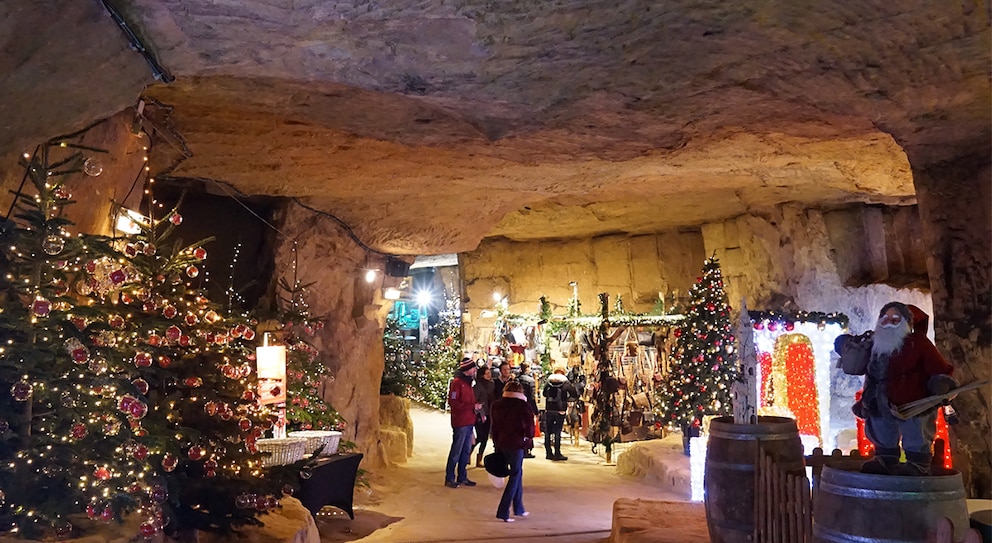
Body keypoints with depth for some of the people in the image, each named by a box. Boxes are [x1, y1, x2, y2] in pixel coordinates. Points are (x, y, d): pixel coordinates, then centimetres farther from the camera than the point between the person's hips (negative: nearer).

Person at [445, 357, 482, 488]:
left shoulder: (468, 382, 16)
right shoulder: (457, 382, -13)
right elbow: (453, 402, -19)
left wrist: (476, 406, 2)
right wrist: (473, 406, -19)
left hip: (469, 422, 9)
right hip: (460, 423, -9)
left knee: (466, 450, 13)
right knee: (456, 451, -3)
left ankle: (462, 477, 22)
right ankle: (449, 478, 6)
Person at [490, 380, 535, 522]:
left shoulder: (497, 405, 5)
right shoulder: (523, 406, -12)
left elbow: (495, 426, 10)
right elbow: (529, 426, -10)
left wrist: (496, 443, 16)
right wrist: (528, 437, 10)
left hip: (502, 444, 6)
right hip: (517, 444, -6)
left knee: (517, 473, 20)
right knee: (515, 475, 3)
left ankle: (518, 508, 27)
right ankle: (503, 512, -3)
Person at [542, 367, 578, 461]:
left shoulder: (549, 382, 4)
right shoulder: (566, 383, -5)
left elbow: (544, 394, 17)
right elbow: (575, 395, -6)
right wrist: (566, 399, 9)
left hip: (549, 410, 3)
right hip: (560, 410, -3)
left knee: (548, 431, 10)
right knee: (557, 432, -1)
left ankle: (548, 453, 15)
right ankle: (557, 454, 0)